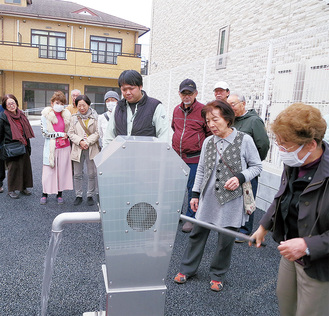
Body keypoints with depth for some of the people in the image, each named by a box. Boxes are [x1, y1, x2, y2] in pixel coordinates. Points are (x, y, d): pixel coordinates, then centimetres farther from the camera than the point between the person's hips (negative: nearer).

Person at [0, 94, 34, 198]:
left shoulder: (21, 114, 10)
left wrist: (28, 145, 18)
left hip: (23, 147, 6)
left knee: (25, 166, 10)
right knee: (13, 167, 1)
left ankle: (23, 187, 25)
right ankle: (11, 190, 16)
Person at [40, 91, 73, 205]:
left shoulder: (66, 115, 6)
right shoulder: (45, 115, -4)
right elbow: (45, 133, -9)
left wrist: (67, 136, 0)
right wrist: (61, 134, -10)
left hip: (64, 147, 3)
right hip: (51, 147, -3)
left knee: (62, 170, 7)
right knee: (49, 170, 1)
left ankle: (60, 193, 19)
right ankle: (45, 193, 16)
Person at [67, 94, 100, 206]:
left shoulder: (94, 117, 1)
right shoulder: (74, 118, 7)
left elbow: (97, 133, -1)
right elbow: (70, 133, 4)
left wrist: (88, 142, -12)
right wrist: (80, 141, -12)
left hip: (91, 149, -1)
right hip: (77, 149, 2)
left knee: (92, 174, 4)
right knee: (77, 174, 7)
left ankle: (90, 196, 18)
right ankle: (78, 196, 21)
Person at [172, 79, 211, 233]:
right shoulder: (176, 110, 9)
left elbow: (211, 134, -3)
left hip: (194, 158, -5)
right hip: (176, 156, 5)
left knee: (193, 189, 5)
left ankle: (191, 218, 20)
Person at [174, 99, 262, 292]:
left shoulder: (244, 140, -7)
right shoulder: (208, 142, 5)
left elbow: (257, 166, 1)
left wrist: (240, 177, -16)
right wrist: (196, 194, 12)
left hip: (232, 199, -3)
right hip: (208, 198, 4)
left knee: (226, 239, 7)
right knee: (197, 233, 11)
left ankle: (218, 275, 30)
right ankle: (188, 269, 31)